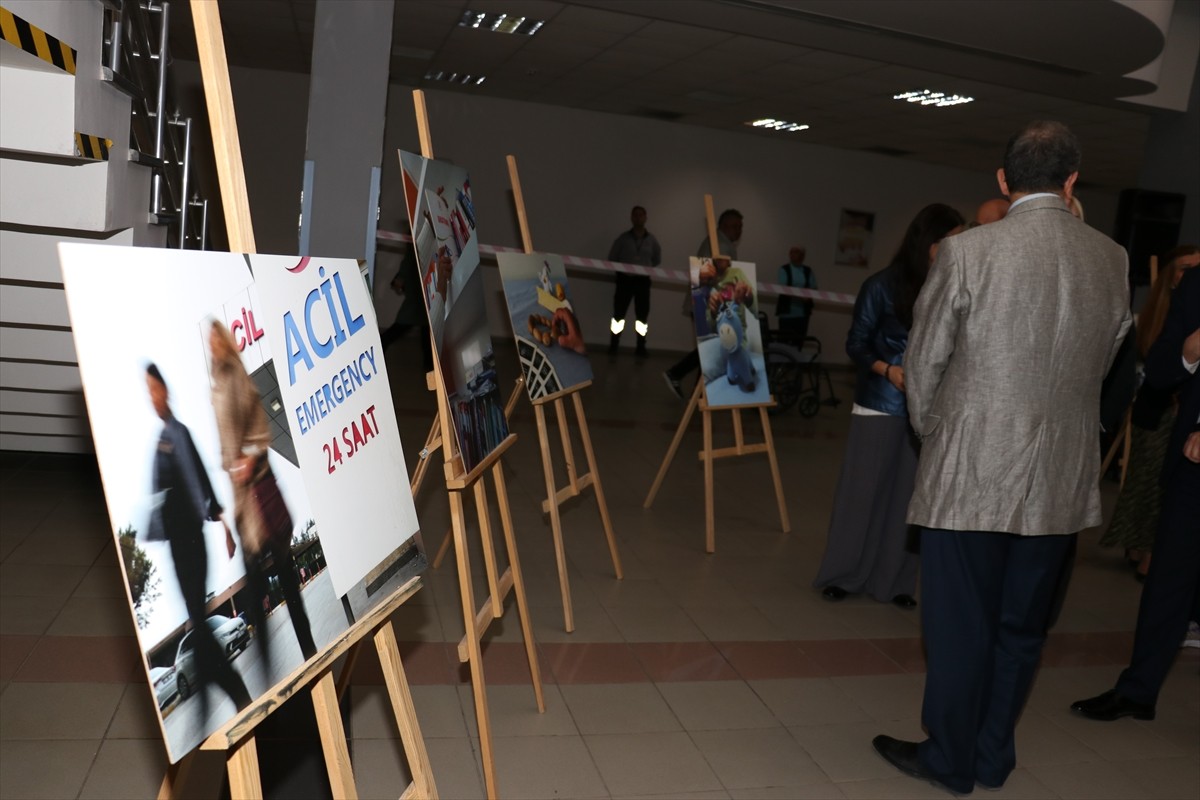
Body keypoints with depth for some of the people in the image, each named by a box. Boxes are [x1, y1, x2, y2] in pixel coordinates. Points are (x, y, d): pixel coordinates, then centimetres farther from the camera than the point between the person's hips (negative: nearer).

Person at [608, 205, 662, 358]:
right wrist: (620, 268, -4)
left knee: (642, 316, 2)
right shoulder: (623, 238, 0)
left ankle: (641, 348, 8)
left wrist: (645, 268, 2)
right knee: (619, 313, -1)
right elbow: (612, 258, 5)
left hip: (643, 280, 1)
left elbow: (657, 259, 13)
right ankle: (613, 346, 5)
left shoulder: (651, 240, 4)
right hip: (625, 279, -1)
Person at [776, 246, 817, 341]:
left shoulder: (808, 271, 12)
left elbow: (814, 288, 7)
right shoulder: (784, 270, -1)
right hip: (787, 310, -4)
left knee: (799, 338, 3)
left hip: (803, 311, 4)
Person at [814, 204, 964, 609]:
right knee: (862, 488, 2)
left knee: (908, 493, 7)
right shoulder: (883, 285, -5)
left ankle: (892, 581, 17)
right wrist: (887, 369, -19)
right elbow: (856, 343, -3)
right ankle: (842, 575, 15)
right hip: (879, 403, -3)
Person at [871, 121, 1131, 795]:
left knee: (960, 623, 9)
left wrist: (929, 430, 12)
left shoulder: (969, 251, -11)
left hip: (972, 468, -4)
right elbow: (1104, 363, 11)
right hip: (1062, 477, 5)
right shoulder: (1112, 259, 2)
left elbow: (925, 359, -4)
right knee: (1022, 626, 17)